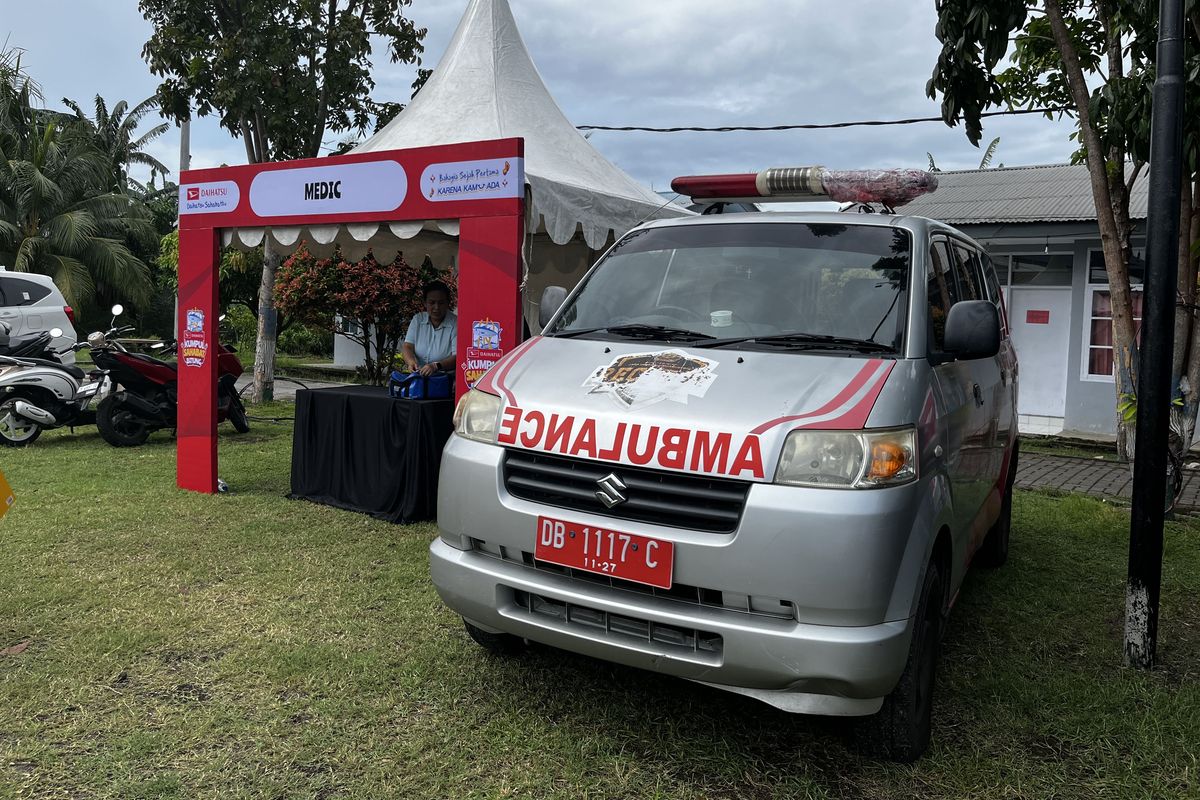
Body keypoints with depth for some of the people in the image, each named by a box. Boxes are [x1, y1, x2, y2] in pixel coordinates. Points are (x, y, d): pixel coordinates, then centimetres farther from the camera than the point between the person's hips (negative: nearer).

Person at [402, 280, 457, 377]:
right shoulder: (417, 319, 9)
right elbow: (408, 346, 3)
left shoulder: (455, 324, -6)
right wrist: (411, 361, -20)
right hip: (417, 374, 4)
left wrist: (436, 366, -32)